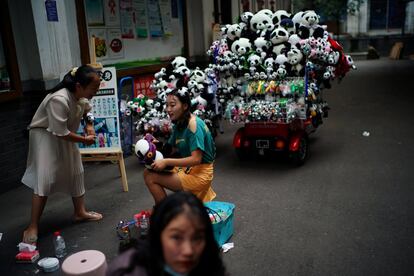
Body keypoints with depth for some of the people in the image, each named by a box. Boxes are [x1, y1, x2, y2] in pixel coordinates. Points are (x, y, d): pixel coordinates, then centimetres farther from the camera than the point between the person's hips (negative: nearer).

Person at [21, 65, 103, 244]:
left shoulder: (81, 96, -10)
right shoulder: (58, 100, -36)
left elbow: (86, 109, 15)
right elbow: (60, 132, -31)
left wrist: (89, 126, -1)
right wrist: (84, 140, -19)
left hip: (64, 136, 8)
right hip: (45, 136, -8)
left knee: (75, 172, 12)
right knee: (44, 180, -14)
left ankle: (80, 212, 28)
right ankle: (33, 228, -3)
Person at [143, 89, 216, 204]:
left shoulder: (193, 124, -20)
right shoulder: (178, 124, 7)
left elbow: (196, 159, -26)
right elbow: (172, 149, 9)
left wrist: (166, 162, -27)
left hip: (199, 173, -9)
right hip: (186, 168, 9)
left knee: (151, 177, -13)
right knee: (148, 172, 2)